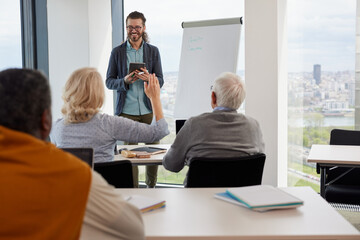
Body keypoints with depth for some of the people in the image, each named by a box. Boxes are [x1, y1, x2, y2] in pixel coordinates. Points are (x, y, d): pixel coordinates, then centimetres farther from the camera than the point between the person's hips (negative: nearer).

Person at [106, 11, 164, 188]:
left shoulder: (153, 51, 9)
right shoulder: (117, 52, 7)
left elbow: (160, 81, 6)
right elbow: (109, 82, 6)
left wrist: (148, 78, -17)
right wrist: (125, 81, -14)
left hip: (149, 110, 1)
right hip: (127, 110, -1)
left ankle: (151, 188, 20)